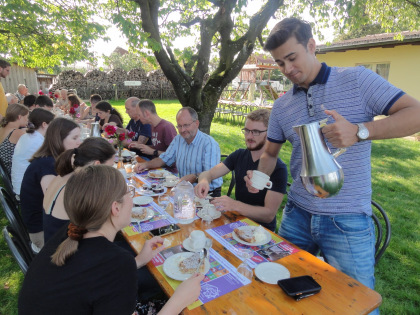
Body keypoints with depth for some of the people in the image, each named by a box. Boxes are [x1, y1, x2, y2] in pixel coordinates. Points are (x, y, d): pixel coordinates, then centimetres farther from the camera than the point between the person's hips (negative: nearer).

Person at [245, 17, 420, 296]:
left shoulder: (357, 80, -5)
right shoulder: (281, 106, 7)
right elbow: (270, 153, 15)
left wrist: (360, 132, -25)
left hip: (347, 223, -4)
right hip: (297, 215, 5)